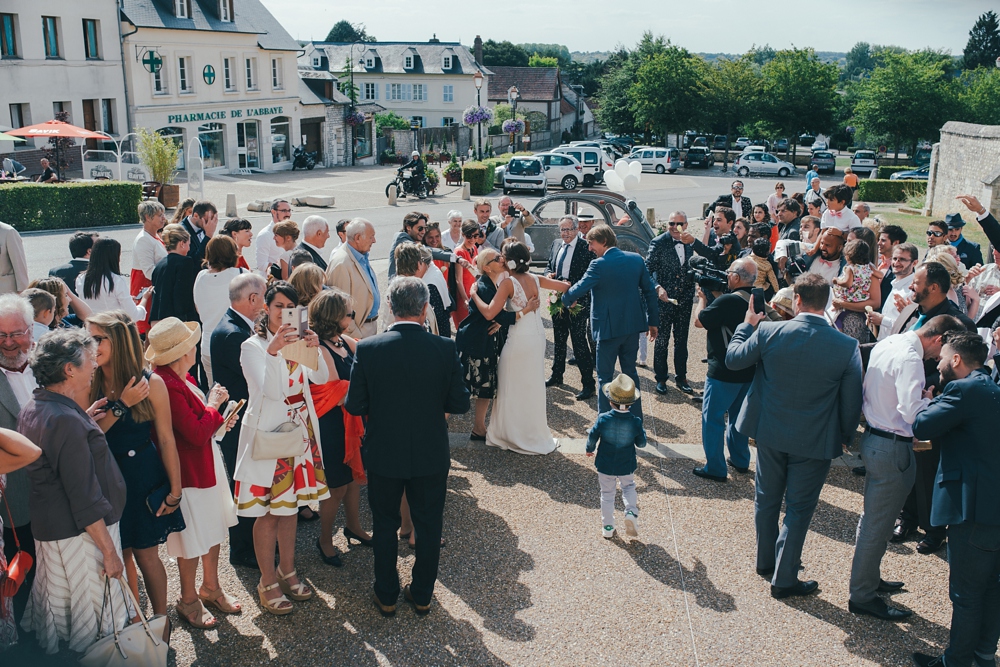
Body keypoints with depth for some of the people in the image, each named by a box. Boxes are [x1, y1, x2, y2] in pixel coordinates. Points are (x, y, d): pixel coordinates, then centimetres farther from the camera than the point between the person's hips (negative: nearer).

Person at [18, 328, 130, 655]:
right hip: (80, 534, -10)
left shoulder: (33, 409, 4)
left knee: (59, 608, 24)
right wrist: (109, 550, -21)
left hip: (48, 527, 10)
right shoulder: (66, 421, -26)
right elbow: (85, 499, -26)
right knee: (96, 616, 5)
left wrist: (84, 422, 11)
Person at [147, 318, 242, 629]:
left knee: (214, 531, 21)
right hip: (189, 472, -10)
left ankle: (211, 588, 39)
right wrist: (213, 405, -12)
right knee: (193, 541, 8)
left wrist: (217, 422, 1)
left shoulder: (181, 379, 5)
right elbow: (196, 434, -26)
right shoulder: (167, 385, -27)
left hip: (207, 466, 10)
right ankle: (188, 600, 28)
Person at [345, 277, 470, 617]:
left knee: (385, 525, 19)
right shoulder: (445, 348, -15)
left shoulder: (368, 349, -16)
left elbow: (354, 406, -10)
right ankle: (422, 594, 32)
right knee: (428, 525, 18)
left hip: (383, 454, 0)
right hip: (431, 455, 0)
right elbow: (460, 404, -9)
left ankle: (386, 595, 32)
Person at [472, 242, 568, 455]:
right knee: (533, 385, 18)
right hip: (538, 336, 6)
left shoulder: (508, 282, -17)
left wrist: (474, 294, -10)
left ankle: (513, 434, 18)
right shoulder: (536, 279, 1)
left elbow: (489, 313, -23)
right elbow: (566, 286, 9)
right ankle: (534, 432, 30)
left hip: (519, 339, -6)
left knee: (514, 386, 9)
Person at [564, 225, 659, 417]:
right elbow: (650, 291, 6)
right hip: (633, 324, 6)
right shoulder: (636, 259, 3)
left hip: (609, 327, -6)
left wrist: (566, 299, 5)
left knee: (605, 375, 5)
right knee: (630, 371, 18)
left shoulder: (599, 264, -16)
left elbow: (580, 288, -17)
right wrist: (653, 321, 12)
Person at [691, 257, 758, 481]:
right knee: (739, 416, 21)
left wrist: (702, 298, 1)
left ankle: (715, 469, 6)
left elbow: (699, 321, -14)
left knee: (712, 418, 2)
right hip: (748, 372, 8)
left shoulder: (728, 301, -24)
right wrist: (713, 296, 7)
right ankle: (740, 460, 32)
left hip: (723, 372, -8)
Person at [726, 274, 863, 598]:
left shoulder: (769, 332, -16)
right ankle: (784, 579, 19)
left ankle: (766, 561, 38)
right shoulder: (847, 346, -16)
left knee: (767, 499, 21)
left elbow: (733, 359, 1)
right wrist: (844, 437, 9)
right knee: (798, 509, 11)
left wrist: (747, 324, 16)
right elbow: (852, 402, -8)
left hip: (770, 434, 2)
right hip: (814, 442, -2)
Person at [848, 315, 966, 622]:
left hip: (874, 436, 10)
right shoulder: (910, 359, -23)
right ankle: (862, 596, 14)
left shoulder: (888, 344, 6)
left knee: (873, 517, 22)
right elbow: (912, 412, -31)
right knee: (878, 523, 2)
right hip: (892, 448, -10)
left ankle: (868, 578, 38)